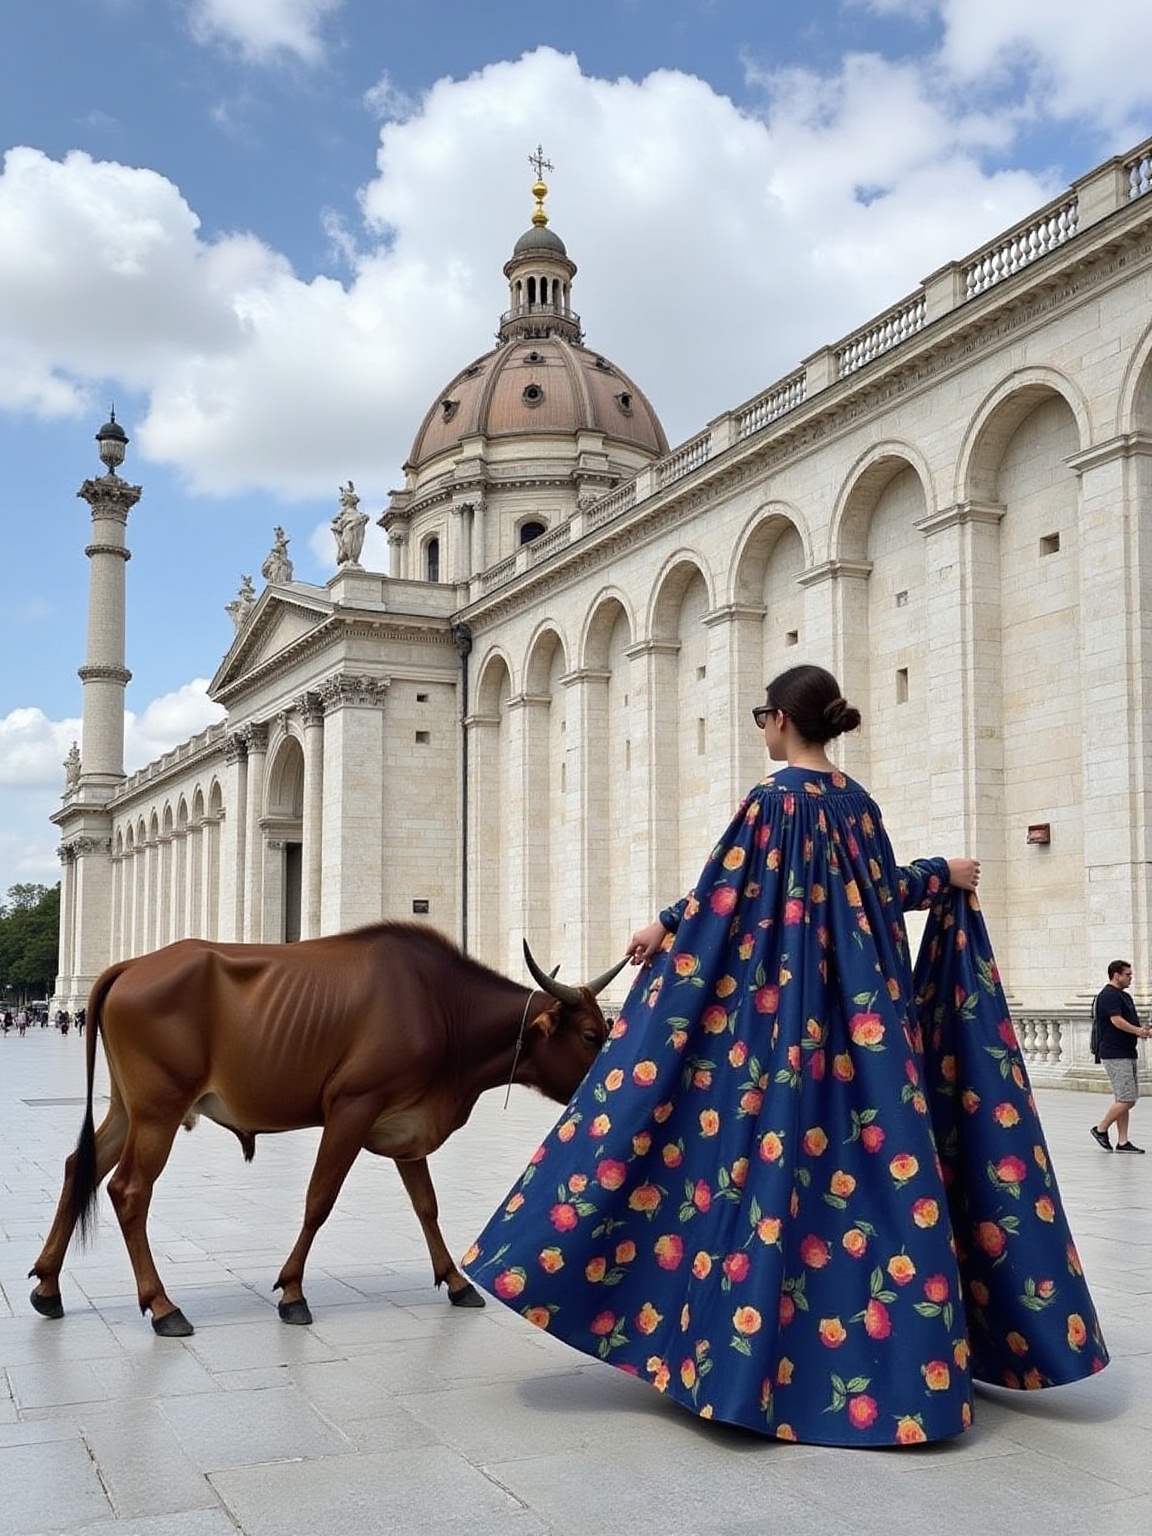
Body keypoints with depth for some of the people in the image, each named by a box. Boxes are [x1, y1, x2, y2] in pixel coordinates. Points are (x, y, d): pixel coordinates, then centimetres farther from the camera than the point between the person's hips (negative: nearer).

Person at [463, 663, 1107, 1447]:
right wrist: (947, 877, 32)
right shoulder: (857, 800, 9)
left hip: (783, 1005, -7)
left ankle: (771, 1353, 4)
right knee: (859, 1154, 10)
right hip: (856, 1001, 7)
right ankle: (890, 1355, 18)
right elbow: (885, 890, 14)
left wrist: (667, 928, 2)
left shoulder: (774, 798, -11)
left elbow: (726, 892, -12)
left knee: (782, 1156, -2)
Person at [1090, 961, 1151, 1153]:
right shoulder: (1109, 995, -13)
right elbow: (1117, 1021, -23)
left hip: (1127, 1054, 10)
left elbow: (1132, 1022, 21)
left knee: (1124, 1100, 9)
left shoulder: (1124, 996, 18)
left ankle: (1122, 1142, 11)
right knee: (1127, 1099, -11)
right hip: (1115, 1055, -10)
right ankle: (1101, 1129, 2)